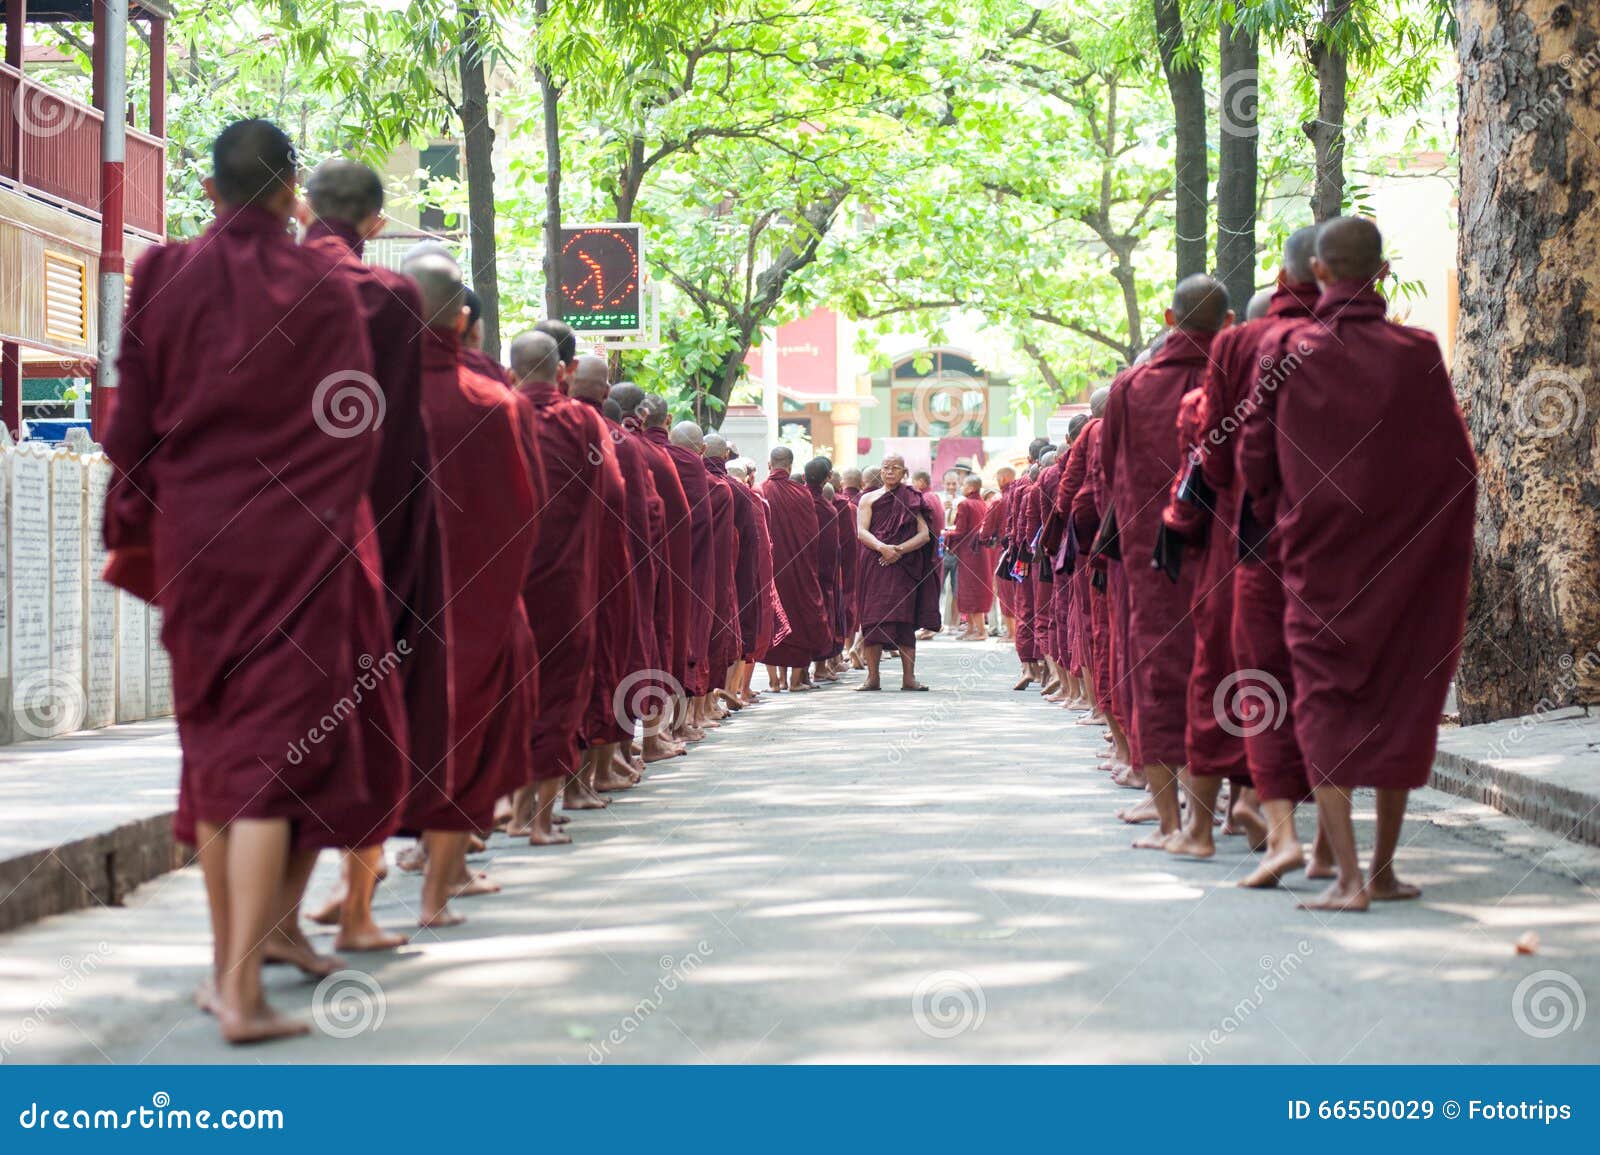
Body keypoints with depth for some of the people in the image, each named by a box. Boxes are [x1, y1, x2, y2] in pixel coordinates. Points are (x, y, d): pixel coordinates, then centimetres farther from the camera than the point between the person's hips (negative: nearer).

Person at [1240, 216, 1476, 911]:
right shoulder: (1417, 355, -6)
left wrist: (1279, 523, 16)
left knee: (1325, 707, 2)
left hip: (1316, 558, -1)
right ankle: (1383, 869, 19)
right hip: (1404, 557, 1)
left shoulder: (1286, 351, -6)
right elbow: (1457, 460, -2)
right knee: (1400, 703, 13)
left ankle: (1347, 878, -10)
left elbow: (1253, 456, -1)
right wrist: (1445, 553, 11)